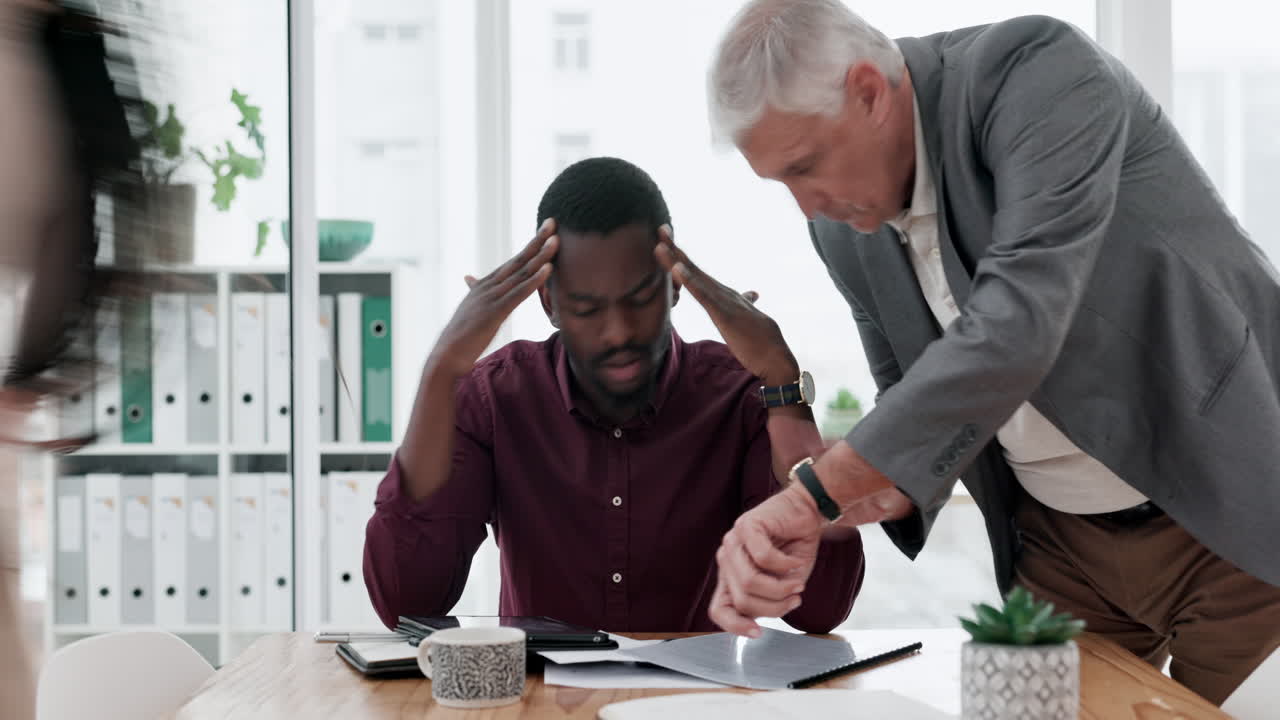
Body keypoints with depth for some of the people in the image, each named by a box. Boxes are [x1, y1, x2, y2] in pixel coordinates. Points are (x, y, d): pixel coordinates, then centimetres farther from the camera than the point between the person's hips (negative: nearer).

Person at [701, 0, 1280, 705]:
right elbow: (912, 412, 7)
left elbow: (1018, 326, -35)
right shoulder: (842, 226, -2)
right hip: (1064, 544, 6)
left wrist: (816, 492, -33)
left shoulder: (1036, 68, -23)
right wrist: (880, 497, -17)